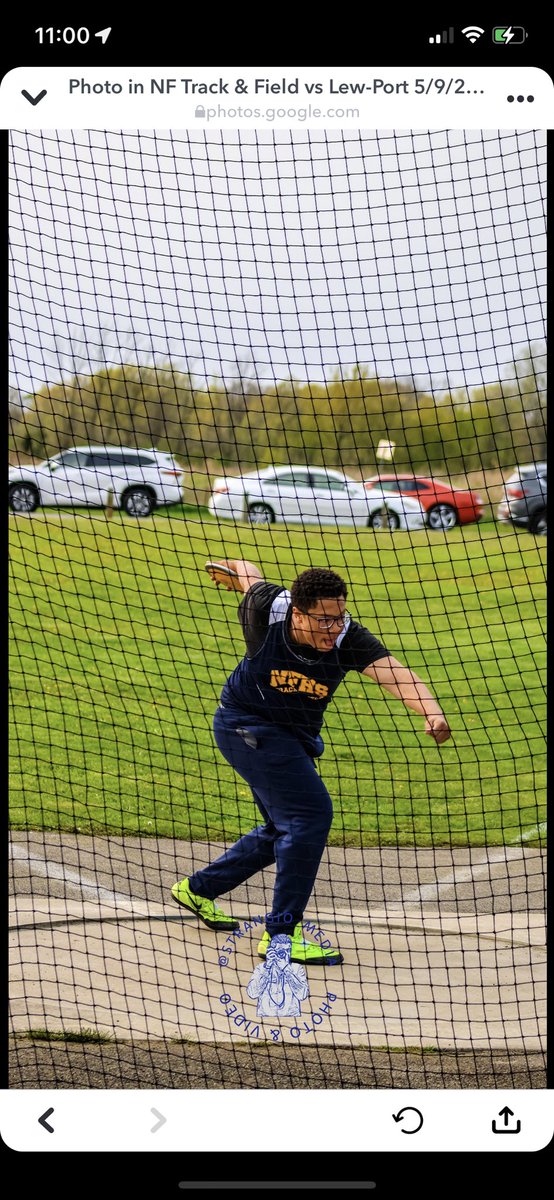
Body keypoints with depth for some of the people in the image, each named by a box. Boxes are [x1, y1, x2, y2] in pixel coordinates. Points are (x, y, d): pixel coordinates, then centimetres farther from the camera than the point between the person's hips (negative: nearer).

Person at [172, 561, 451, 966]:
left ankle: (198, 889, 40)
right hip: (247, 724, -5)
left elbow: (394, 673, -42)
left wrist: (431, 711, -60)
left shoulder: (348, 638, -26)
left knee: (285, 830, 19)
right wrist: (230, 568, 19)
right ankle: (281, 935, -13)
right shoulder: (266, 609, -28)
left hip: (297, 736, 5)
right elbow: (247, 573, -6)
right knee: (311, 814, -19)